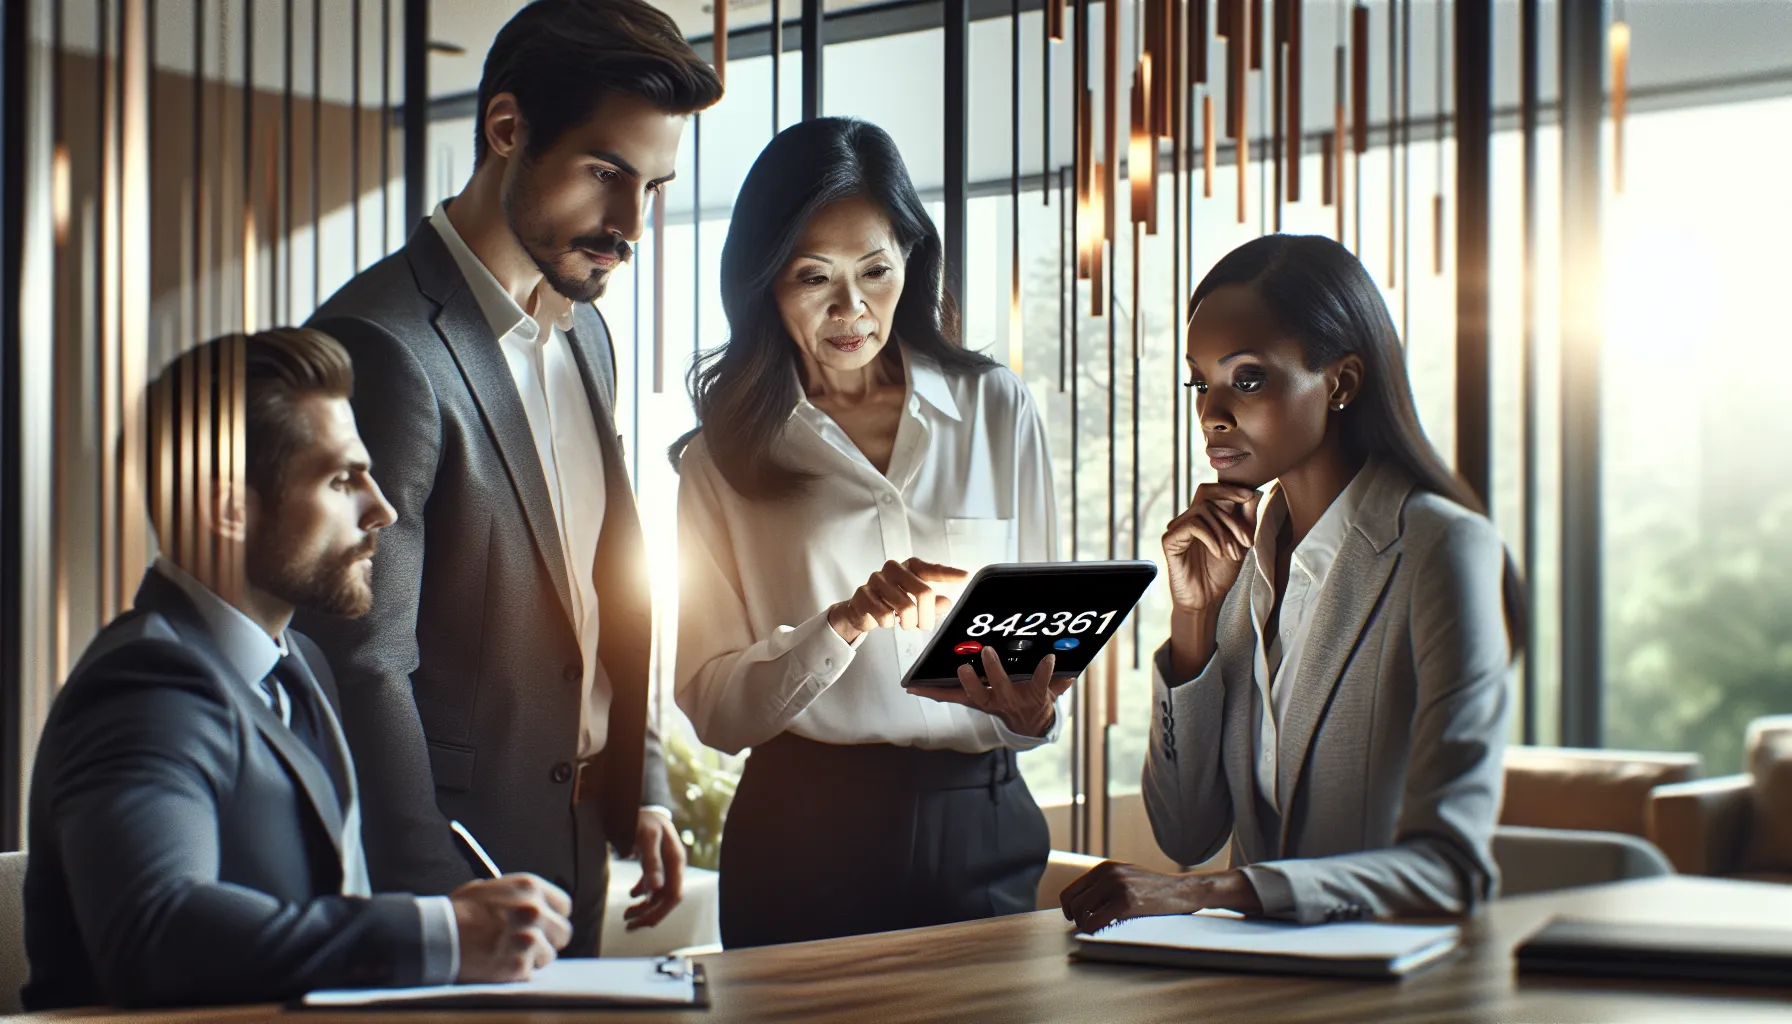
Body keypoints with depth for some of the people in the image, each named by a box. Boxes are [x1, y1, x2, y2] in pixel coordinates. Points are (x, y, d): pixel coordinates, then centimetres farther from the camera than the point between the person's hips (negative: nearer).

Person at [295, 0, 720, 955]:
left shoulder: (585, 334, 10)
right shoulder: (385, 346, -19)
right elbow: (364, 662, -21)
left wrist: (642, 787, 12)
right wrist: (441, 905, -22)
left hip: (575, 849, 8)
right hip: (450, 862, -8)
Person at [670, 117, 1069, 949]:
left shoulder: (998, 412, 4)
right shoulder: (728, 450, 2)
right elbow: (715, 706, -4)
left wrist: (1030, 710, -17)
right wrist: (842, 625, -21)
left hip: (978, 825, 1)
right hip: (803, 832, -1)